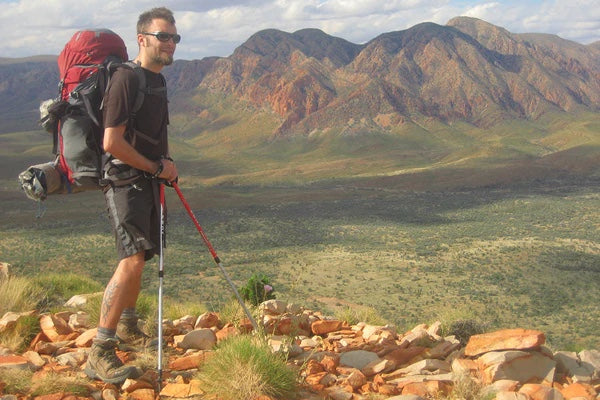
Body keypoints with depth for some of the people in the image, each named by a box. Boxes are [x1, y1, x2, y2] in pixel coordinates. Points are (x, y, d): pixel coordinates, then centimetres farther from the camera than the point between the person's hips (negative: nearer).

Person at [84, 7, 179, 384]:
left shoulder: (159, 80, 13)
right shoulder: (126, 79, -16)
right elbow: (112, 142, -21)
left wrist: (167, 164, 11)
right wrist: (156, 167, -12)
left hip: (149, 179, 9)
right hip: (124, 179, -9)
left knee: (140, 255, 19)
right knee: (133, 259, -21)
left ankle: (128, 325, 38)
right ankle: (100, 353, -19)